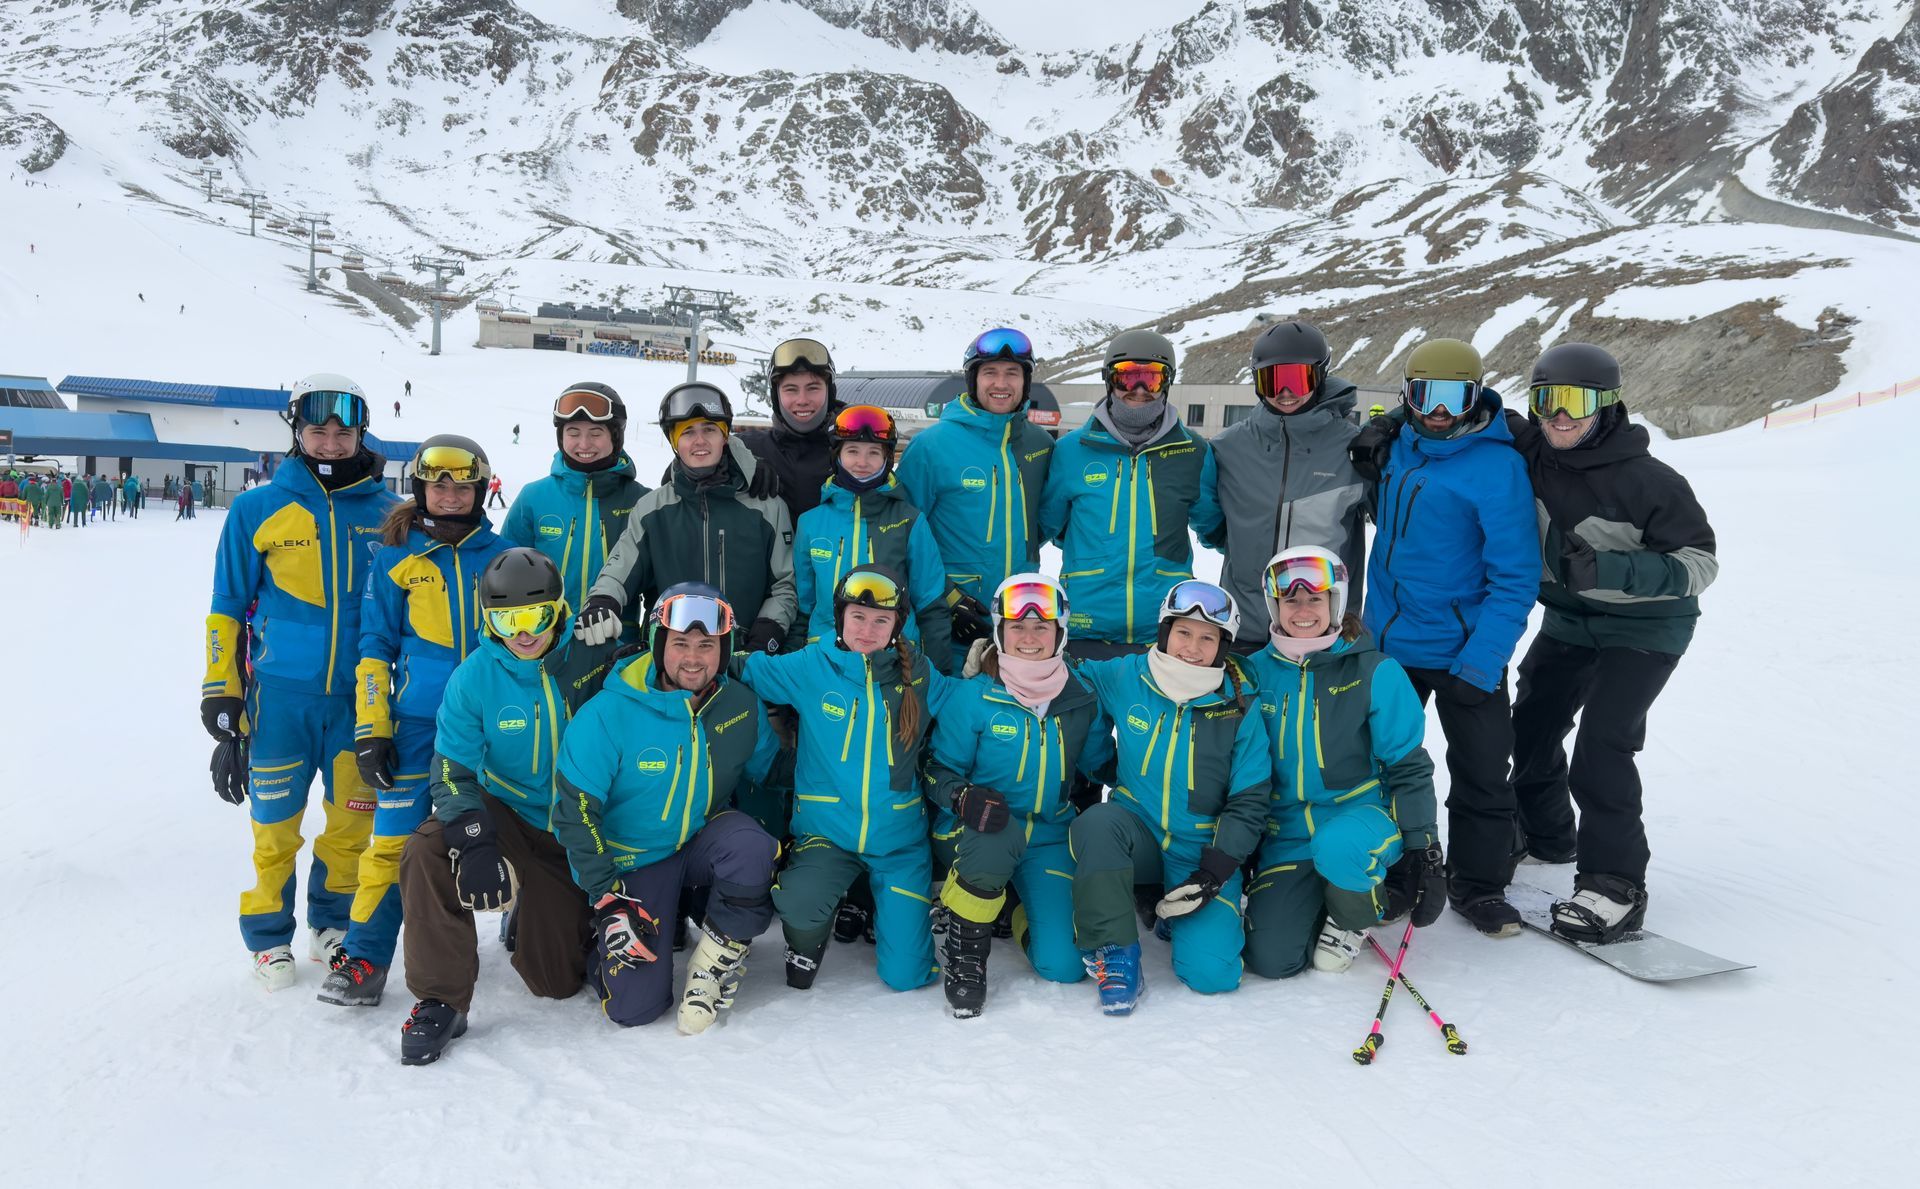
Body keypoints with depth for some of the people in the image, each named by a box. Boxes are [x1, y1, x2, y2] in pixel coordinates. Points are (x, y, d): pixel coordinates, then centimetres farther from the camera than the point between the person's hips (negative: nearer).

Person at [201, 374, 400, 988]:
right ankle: (269, 936, 24)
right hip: (281, 692, -1)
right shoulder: (257, 510, 0)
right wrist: (221, 691, 0)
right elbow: (228, 606, 4)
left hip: (359, 693, 2)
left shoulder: (385, 512, 4)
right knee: (276, 821, 6)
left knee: (354, 816, 9)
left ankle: (334, 923, 29)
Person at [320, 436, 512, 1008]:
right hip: (417, 724, -1)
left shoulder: (504, 557, 5)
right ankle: (366, 958, 7)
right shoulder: (395, 558, 4)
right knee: (395, 838, -4)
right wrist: (371, 729, -1)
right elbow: (376, 647, 5)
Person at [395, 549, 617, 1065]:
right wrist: (474, 844, -33)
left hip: (575, 834, 0)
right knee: (426, 853, -33)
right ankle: (440, 1000, -15)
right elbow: (451, 772, -16)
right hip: (504, 814, 0)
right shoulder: (474, 676, -15)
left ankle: (540, 915, 39)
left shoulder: (594, 659, -16)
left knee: (557, 982, 4)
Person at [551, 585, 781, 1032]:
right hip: (633, 861, -2)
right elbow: (573, 810, -16)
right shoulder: (609, 714, -19)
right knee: (635, 1006, -13)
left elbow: (770, 775, 7)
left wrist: (771, 852, -2)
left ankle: (714, 960, -9)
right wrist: (608, 901, -18)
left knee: (753, 848, -34)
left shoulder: (742, 705, -9)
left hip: (705, 838, 2)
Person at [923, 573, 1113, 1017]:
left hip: (1048, 837, 3)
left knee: (1064, 965, -12)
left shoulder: (1082, 698, -2)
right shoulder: (974, 697, -11)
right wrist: (963, 796, -28)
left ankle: (1022, 910, 23)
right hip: (977, 834, -2)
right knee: (997, 834, -40)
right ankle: (965, 948, -15)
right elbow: (938, 769, -6)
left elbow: (1100, 764, 12)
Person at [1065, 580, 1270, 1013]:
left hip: (1203, 853, 0)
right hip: (1137, 835, 0)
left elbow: (1249, 802, -4)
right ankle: (1116, 955, -19)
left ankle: (1173, 912, 17)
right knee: (1097, 823, -35)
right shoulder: (1125, 677, -6)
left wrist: (1213, 873, -12)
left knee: (1210, 972, -18)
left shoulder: (1239, 707, -7)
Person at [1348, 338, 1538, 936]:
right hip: (1387, 641, 5)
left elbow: (1515, 576, -17)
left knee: (1481, 774, 6)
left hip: (1463, 652, -5)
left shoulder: (1497, 466, -17)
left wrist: (1483, 661, -23)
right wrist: (1371, 465, 2)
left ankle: (1478, 882, 24)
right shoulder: (1399, 443, 1)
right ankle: (1391, 872, 31)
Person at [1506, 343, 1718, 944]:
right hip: (1569, 619, 6)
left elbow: (1700, 562, -20)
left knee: (1601, 745, -19)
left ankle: (1615, 885, -8)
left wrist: (1613, 569, -36)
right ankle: (1545, 833, 41)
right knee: (1531, 725, 15)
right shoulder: (1528, 454, -10)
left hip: (1644, 627, -6)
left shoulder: (1647, 480, -24)